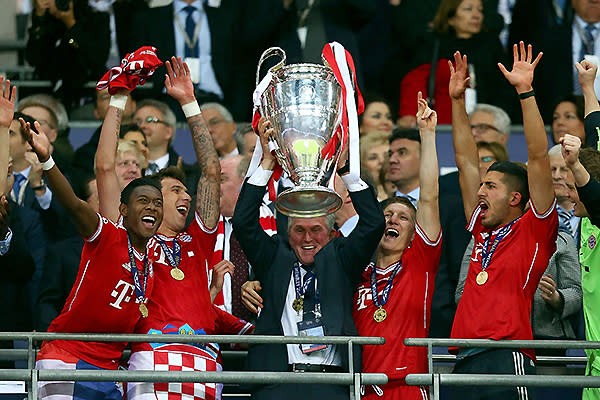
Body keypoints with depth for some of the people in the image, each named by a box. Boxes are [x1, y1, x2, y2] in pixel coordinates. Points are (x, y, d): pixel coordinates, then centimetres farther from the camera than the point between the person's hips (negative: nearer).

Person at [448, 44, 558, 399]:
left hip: (508, 358, -7)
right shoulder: (483, 230, 23)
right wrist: (457, 101, 28)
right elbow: (466, 161, 28)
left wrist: (526, 91, -3)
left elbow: (538, 157, 0)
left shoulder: (535, 230, 6)